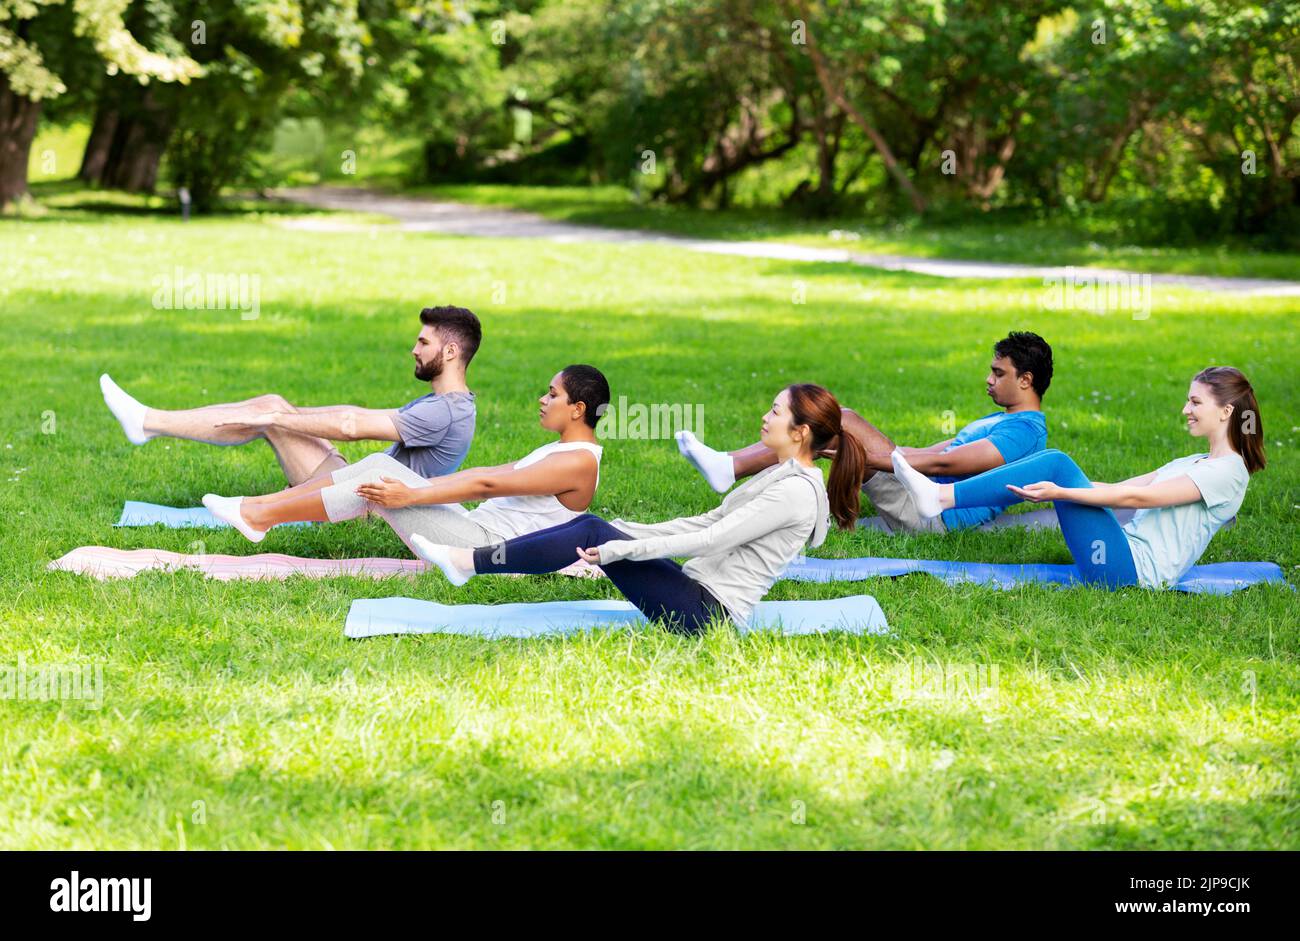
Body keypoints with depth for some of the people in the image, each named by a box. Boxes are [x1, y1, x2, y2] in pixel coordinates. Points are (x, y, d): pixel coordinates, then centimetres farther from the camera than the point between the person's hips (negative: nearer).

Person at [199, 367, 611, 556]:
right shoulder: (558, 452, 19)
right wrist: (414, 485, 21)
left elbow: (486, 485, -20)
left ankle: (256, 518, -10)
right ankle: (258, 505, -2)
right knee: (381, 465, 0)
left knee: (379, 483, -17)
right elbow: (484, 476, 23)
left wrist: (409, 496, -21)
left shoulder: (578, 462, -15)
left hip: (484, 547, -10)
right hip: (475, 528, 10)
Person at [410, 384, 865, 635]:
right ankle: (470, 559, -3)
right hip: (699, 593, 9)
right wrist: (628, 533, 15)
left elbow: (712, 540, -20)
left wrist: (620, 548, -19)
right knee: (593, 525, 0)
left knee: (593, 534, -16)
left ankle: (469, 563, -12)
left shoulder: (795, 492, -16)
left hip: (707, 612, -9)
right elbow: (706, 524, 20)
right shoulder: (779, 477, 15)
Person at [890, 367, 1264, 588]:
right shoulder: (1194, 464, 21)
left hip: (1135, 571, -9)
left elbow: (1135, 497, -17)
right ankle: (941, 495, -8)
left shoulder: (1227, 471, -8)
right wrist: (1058, 486, 14)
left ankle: (942, 497, -17)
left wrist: (1060, 492, -22)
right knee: (1054, 461, 0)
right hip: (1127, 558, 9)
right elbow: (1118, 488, 19)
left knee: (1058, 465, -15)